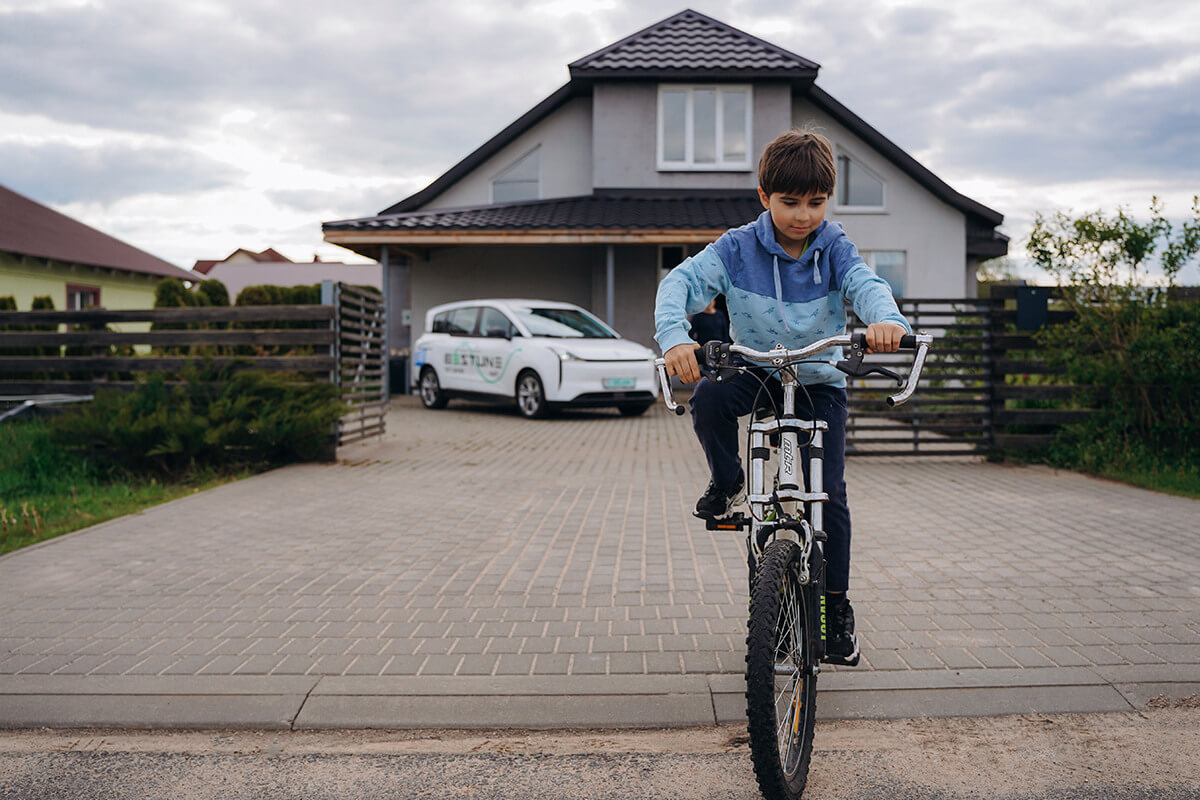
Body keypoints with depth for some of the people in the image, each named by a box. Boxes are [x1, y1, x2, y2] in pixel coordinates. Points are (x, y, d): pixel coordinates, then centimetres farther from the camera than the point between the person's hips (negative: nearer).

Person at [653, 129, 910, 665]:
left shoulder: (835, 249, -9)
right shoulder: (737, 249, -11)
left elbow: (867, 285, -27)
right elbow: (681, 282, -22)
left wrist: (886, 319, -52)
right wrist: (674, 338, -44)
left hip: (819, 380, 0)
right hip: (753, 369, 0)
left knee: (830, 493, -7)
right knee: (708, 398, -33)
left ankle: (836, 608, 8)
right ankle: (727, 481, -3)